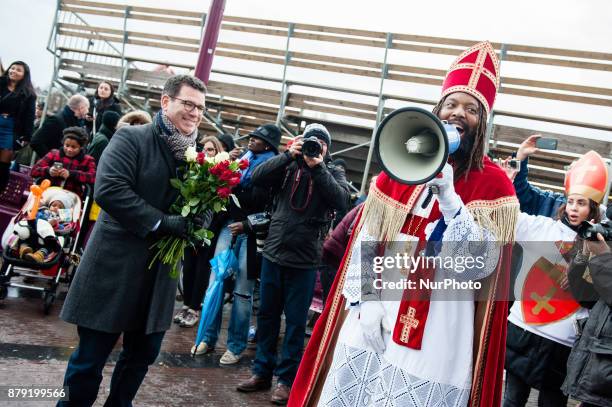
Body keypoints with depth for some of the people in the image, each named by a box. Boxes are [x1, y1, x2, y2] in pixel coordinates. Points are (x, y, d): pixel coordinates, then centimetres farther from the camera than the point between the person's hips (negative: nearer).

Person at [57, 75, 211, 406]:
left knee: (143, 355, 16)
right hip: (116, 267, -6)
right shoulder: (131, 138, -8)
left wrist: (196, 223, -11)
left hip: (161, 272, 6)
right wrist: (163, 222, -22)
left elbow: (205, 206, 13)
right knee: (90, 357, 4)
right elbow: (108, 189, -20)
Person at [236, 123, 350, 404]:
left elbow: (342, 201, -13)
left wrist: (317, 167, -17)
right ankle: (262, 371, 26)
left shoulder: (334, 173, 5)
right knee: (267, 314, 12)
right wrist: (289, 155, -13)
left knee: (295, 321, 5)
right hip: (273, 252, 3)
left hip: (305, 259, -2)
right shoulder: (288, 167, 7)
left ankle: (287, 378, 16)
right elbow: (257, 177, -6)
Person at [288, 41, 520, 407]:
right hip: (372, 318, 4)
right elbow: (365, 239, 5)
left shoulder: (493, 182, -3)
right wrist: (366, 299, -5)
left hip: (433, 336, -3)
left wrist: (448, 196, -21)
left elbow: (480, 264, -13)